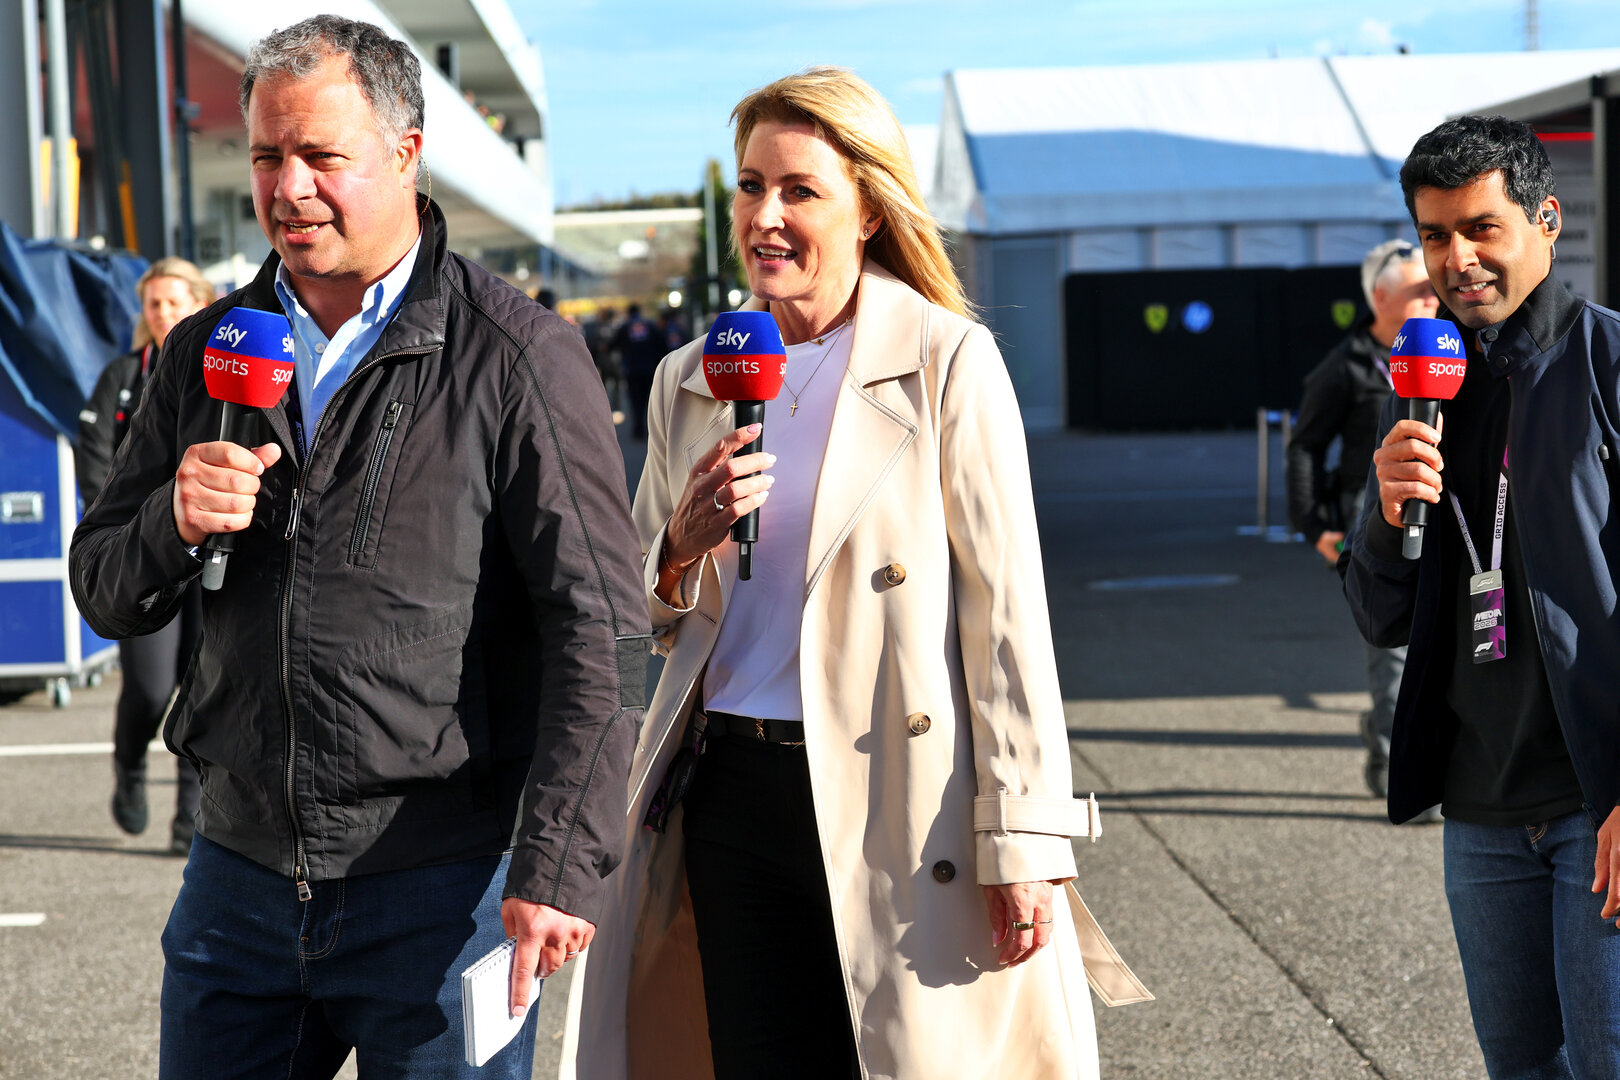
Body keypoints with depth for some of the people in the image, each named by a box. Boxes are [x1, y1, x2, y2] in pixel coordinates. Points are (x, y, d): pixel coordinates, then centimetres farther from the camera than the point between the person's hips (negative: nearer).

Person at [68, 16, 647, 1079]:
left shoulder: (519, 354, -7)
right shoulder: (207, 353, 10)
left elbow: (599, 631, -11)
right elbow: (104, 592, 13)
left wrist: (558, 866, -18)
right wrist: (175, 524, -10)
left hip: (442, 889, -4)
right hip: (240, 867, 5)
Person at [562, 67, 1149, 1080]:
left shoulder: (948, 362, -4)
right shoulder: (691, 382, 11)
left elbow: (1006, 610, -7)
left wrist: (1022, 841, -12)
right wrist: (684, 547, -6)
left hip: (891, 800, -4)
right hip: (729, 794, 4)